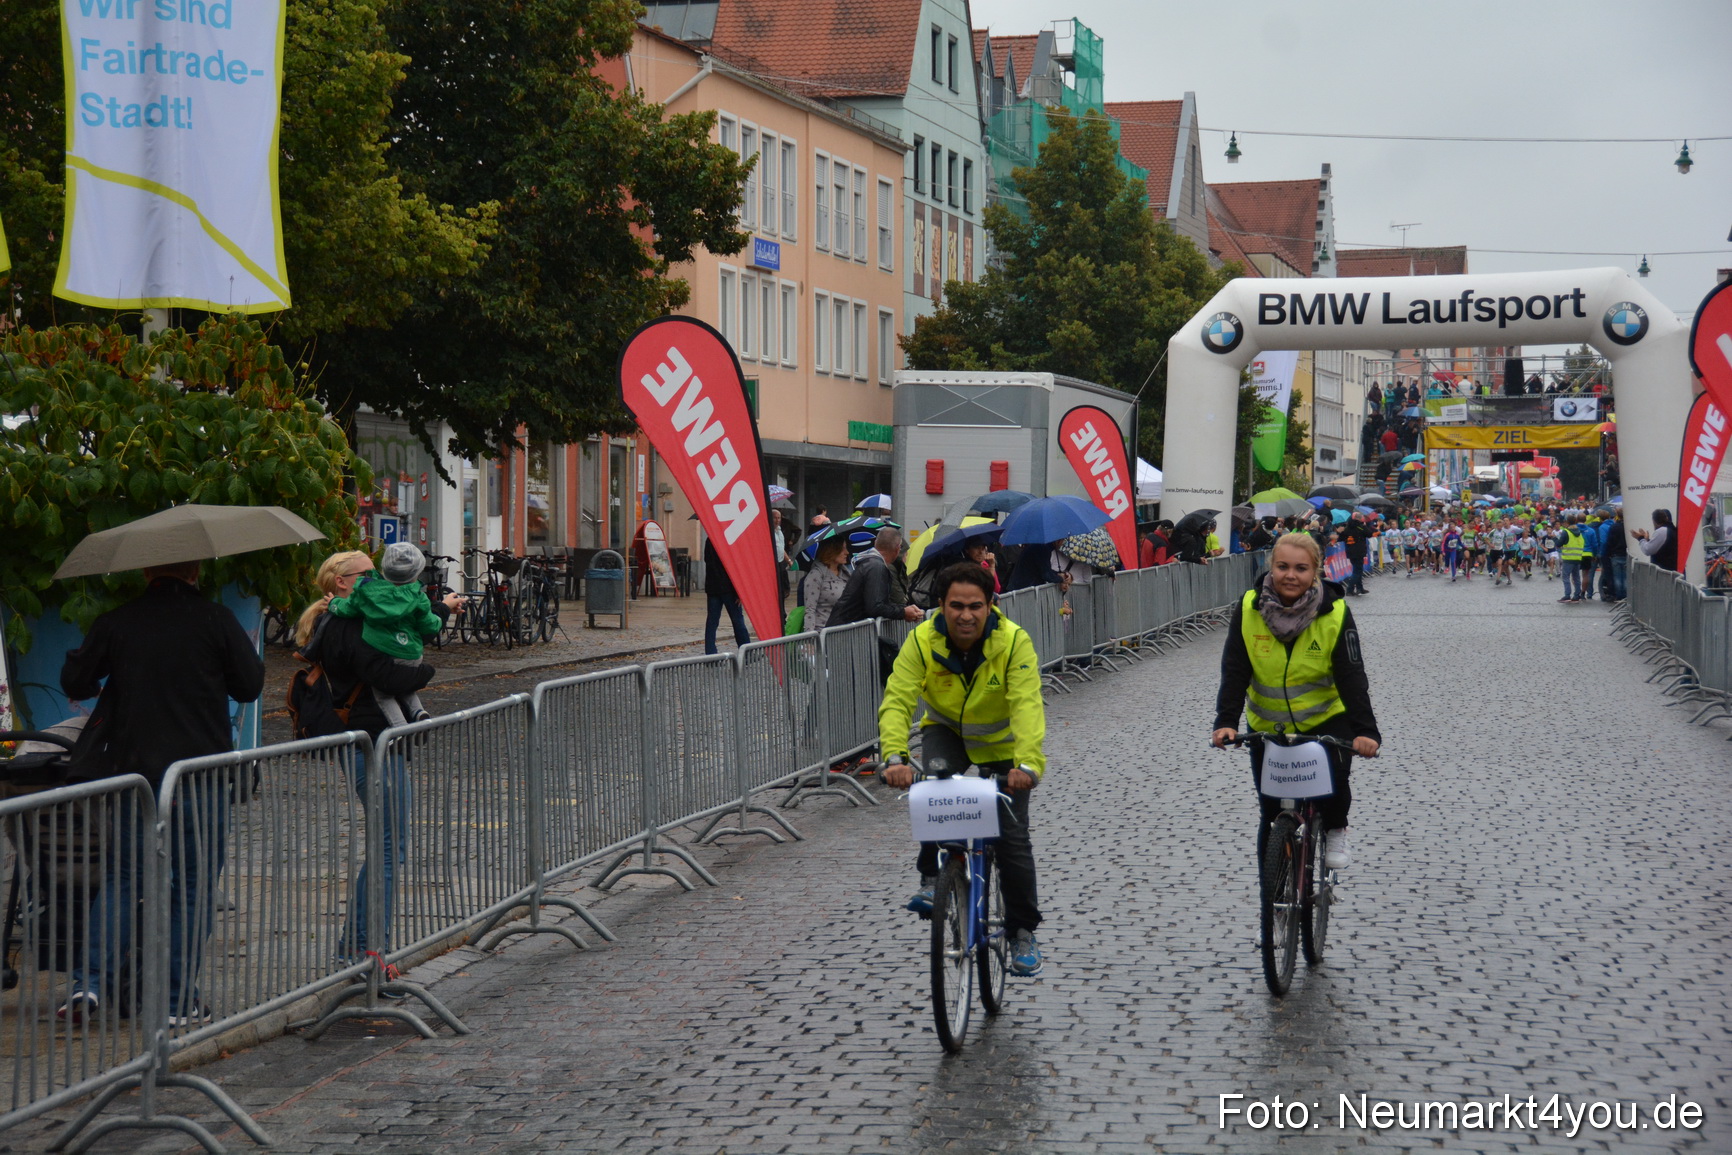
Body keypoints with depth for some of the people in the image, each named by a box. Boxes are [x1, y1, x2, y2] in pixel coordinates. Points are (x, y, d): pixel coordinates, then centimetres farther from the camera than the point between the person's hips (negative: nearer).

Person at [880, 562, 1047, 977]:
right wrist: (895, 757, -49)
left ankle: (1023, 933, 13)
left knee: (1012, 838, -5)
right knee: (938, 782, -33)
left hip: (1001, 743, -1)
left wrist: (1027, 763, -54)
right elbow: (897, 701, -32)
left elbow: (1028, 706, -38)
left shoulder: (1014, 642, -28)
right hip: (946, 732, 1)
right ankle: (931, 878, -15)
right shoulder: (922, 641, -24)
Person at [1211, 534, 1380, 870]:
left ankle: (1335, 832, 7)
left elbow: (1351, 676, -21)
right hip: (1267, 725, 2)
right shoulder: (1248, 608, -13)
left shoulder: (1335, 612, -16)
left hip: (1325, 719, -1)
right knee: (1272, 811, 3)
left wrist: (1365, 729, -33)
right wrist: (1226, 722, -28)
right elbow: (1234, 671, -14)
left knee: (1334, 778, -25)